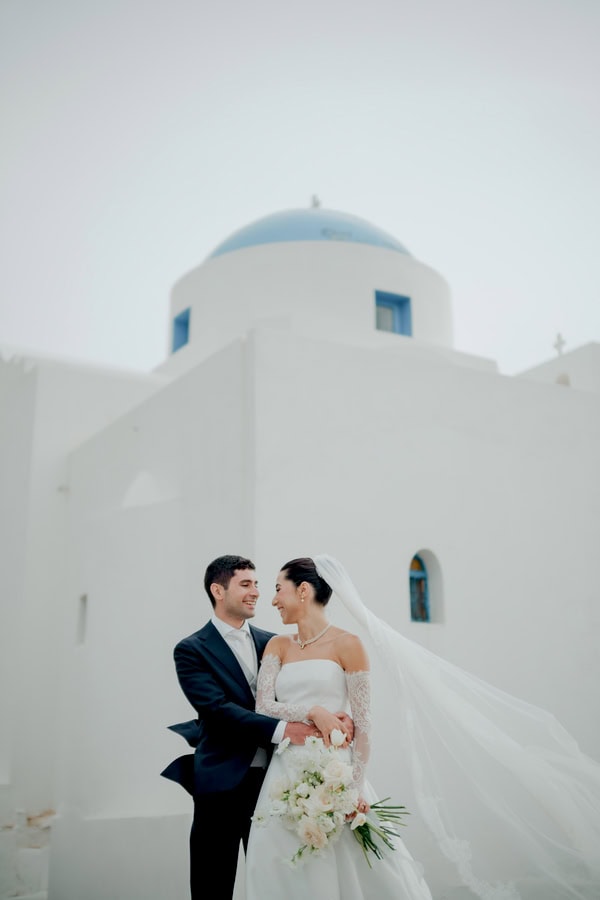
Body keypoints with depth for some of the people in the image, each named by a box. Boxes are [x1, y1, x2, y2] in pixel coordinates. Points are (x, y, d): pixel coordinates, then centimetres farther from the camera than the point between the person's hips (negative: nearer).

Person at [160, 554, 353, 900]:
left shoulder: (272, 643, 9)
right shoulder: (192, 650, -5)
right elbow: (217, 709, -17)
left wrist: (332, 715, -20)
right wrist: (282, 729, -26)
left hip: (272, 779, 4)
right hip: (222, 784, -4)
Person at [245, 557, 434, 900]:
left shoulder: (347, 644, -3)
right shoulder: (278, 646, 11)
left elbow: (363, 723, -5)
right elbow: (263, 706, -1)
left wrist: (356, 786, -13)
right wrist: (312, 712, -15)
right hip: (286, 772, 4)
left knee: (349, 867, -2)